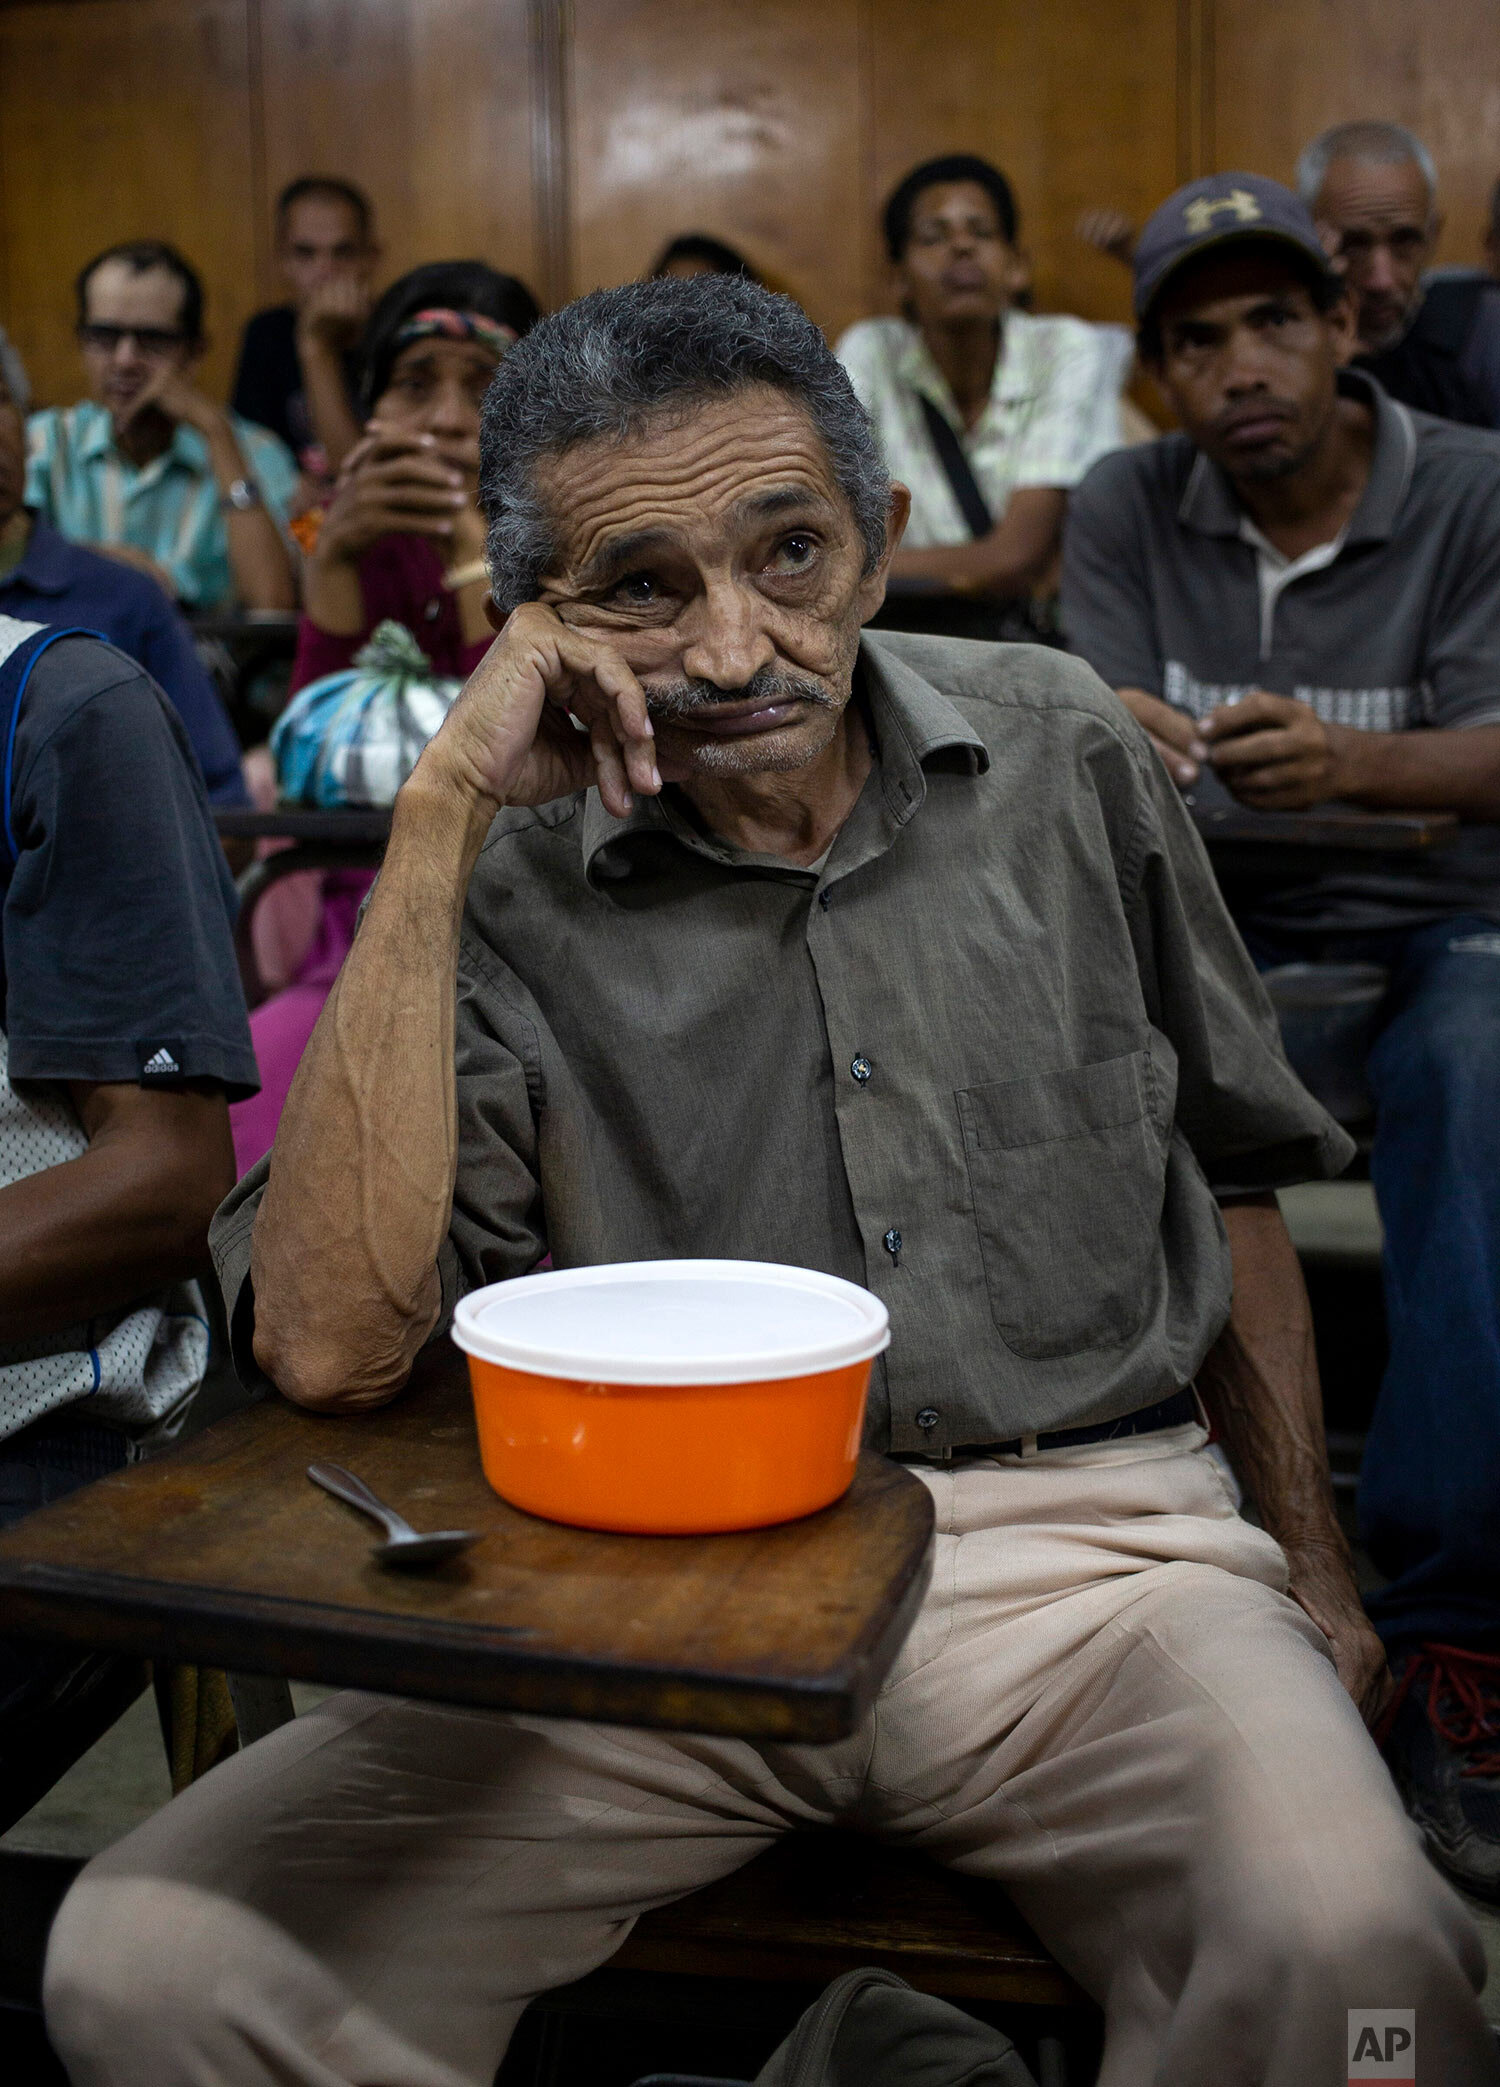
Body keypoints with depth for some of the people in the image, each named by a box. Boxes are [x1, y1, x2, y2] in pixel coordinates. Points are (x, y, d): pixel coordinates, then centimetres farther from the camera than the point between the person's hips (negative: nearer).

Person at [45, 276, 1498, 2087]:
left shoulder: (1057, 753, 4)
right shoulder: (505, 884, -3)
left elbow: (1225, 1168, 17)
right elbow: (328, 1347, -17)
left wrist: (1307, 1560, 16)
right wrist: (442, 813, -17)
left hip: (1079, 1540, 1)